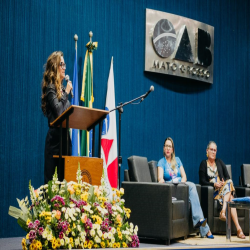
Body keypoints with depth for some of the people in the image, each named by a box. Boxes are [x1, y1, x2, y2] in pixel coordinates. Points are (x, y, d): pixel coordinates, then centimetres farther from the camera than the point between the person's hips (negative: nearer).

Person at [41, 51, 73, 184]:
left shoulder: (62, 88, 15)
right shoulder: (50, 88, -7)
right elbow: (58, 111, -18)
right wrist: (66, 93, -11)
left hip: (65, 135, 8)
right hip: (55, 137, -8)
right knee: (52, 177, -6)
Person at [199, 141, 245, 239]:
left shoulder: (219, 162, 20)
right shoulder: (203, 164, 10)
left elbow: (228, 177, 13)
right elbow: (202, 181, 1)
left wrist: (224, 183, -11)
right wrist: (214, 184, -16)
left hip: (224, 188, 3)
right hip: (212, 191, -3)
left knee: (229, 183, -36)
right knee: (230, 199, -33)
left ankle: (223, 212, -48)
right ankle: (238, 228, -44)